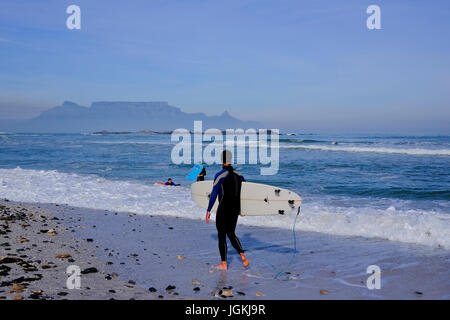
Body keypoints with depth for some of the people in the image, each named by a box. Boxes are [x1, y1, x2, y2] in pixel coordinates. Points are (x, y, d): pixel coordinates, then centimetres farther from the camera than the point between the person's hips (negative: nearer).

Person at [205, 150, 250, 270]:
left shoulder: (220, 175, -13)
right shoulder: (238, 175, 6)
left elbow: (213, 194, -14)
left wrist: (208, 210, -10)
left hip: (223, 210, -6)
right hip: (235, 210, 6)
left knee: (221, 236, 6)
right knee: (231, 234, 19)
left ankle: (224, 264, 11)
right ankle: (243, 257, 3)